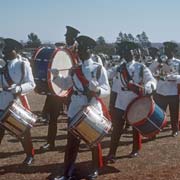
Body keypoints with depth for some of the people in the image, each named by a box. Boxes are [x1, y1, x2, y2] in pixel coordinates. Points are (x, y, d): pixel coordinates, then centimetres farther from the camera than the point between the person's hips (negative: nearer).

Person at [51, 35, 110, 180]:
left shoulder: (99, 68, -7)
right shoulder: (75, 69, 6)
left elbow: (107, 91, -11)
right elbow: (65, 84, 15)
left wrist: (97, 89, -32)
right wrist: (57, 76, -3)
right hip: (75, 109, 4)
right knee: (72, 140, 7)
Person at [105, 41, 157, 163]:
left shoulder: (141, 67, -3)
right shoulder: (119, 68, 5)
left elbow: (152, 81, -13)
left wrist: (145, 89, -34)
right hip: (120, 104, 2)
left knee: (136, 128, 13)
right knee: (117, 128, 0)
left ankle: (136, 150, 31)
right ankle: (112, 153, 4)